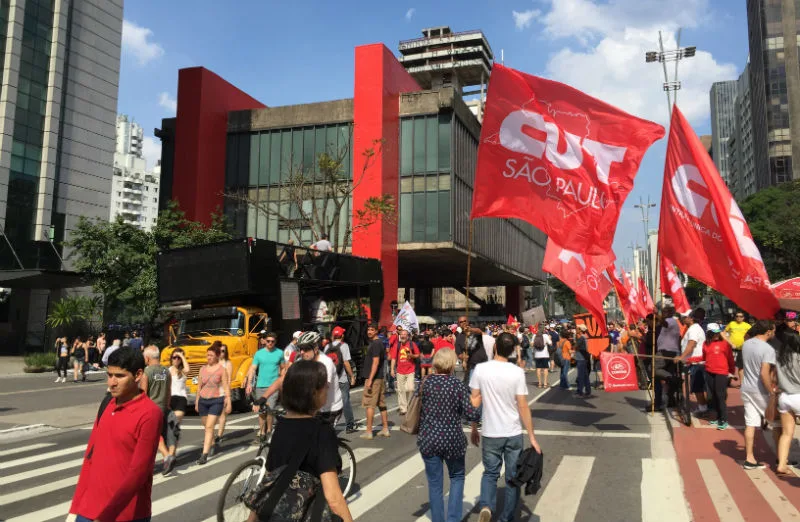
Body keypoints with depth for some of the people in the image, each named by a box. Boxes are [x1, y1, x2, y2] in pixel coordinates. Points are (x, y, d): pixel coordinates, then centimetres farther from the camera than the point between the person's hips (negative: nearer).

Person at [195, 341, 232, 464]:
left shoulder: (222, 369, -7)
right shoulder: (203, 369, 4)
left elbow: (226, 387, -7)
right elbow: (199, 387, 12)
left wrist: (228, 403, -10)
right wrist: (197, 402, 15)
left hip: (216, 400, -5)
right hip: (203, 400, 5)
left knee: (209, 426, -12)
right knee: (206, 425, 19)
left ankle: (204, 454, -12)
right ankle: (211, 442, 47)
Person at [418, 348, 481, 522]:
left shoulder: (426, 383, -3)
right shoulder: (458, 386, -10)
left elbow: (419, 411, 4)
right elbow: (471, 414, -11)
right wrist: (483, 409, 6)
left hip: (428, 440, 1)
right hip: (452, 441, -1)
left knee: (435, 484, 13)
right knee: (457, 477, 21)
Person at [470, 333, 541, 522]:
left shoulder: (480, 369, -8)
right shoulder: (517, 372, -11)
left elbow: (474, 402, -3)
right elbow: (523, 407, -10)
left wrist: (473, 429, 10)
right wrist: (532, 437, -2)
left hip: (490, 433, 1)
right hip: (514, 434, -1)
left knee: (490, 473, 19)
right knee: (513, 477, 15)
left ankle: (486, 506, -3)